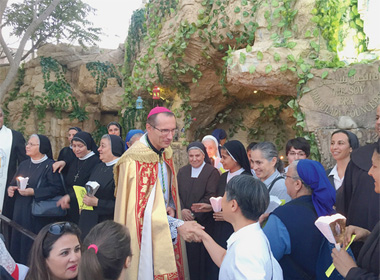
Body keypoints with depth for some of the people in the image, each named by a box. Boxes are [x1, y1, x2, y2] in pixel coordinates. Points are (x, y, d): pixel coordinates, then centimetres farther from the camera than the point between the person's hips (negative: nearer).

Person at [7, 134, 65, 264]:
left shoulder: (50, 166, -9)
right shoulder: (24, 164, 14)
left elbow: (57, 189, -17)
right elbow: (14, 183, 23)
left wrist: (33, 192, -20)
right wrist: (10, 188, -1)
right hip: (20, 213, 7)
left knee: (34, 248, -2)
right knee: (18, 243, 9)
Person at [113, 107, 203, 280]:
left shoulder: (166, 153, 4)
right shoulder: (134, 160, -21)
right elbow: (141, 208, -23)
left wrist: (172, 207, -5)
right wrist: (178, 225, -29)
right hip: (144, 235, -6)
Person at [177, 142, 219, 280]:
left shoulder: (212, 172, -3)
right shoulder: (182, 171, 11)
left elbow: (211, 196, -11)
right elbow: (176, 193, 6)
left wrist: (193, 213, -15)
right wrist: (182, 210, -12)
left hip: (204, 222, -4)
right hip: (185, 222, 4)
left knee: (202, 255, 1)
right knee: (188, 254, 5)